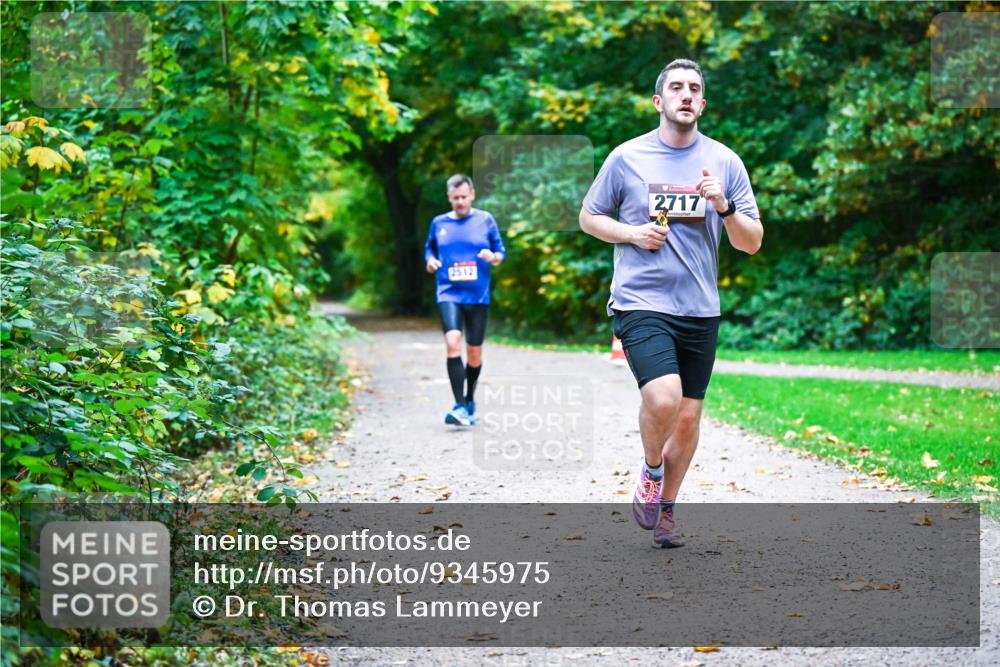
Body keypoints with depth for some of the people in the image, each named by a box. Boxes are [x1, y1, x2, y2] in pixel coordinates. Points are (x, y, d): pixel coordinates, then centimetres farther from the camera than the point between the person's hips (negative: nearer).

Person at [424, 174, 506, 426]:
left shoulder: (485, 220, 5)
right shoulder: (439, 223, 7)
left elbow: (501, 254, 9)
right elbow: (429, 249, 20)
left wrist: (493, 257, -14)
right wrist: (430, 261, -3)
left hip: (478, 296, 1)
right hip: (449, 294, -1)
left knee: (474, 353, 8)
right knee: (453, 344, -22)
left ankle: (470, 401, 31)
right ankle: (460, 407, -23)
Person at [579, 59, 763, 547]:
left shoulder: (724, 162, 5)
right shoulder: (627, 157, 1)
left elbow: (751, 243, 6)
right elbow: (588, 217, 11)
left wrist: (724, 206, -13)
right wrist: (631, 233, -7)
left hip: (700, 310, 3)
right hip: (640, 302, -3)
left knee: (689, 416, 8)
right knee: (663, 399, -24)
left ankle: (665, 509, 28)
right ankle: (650, 473, 7)